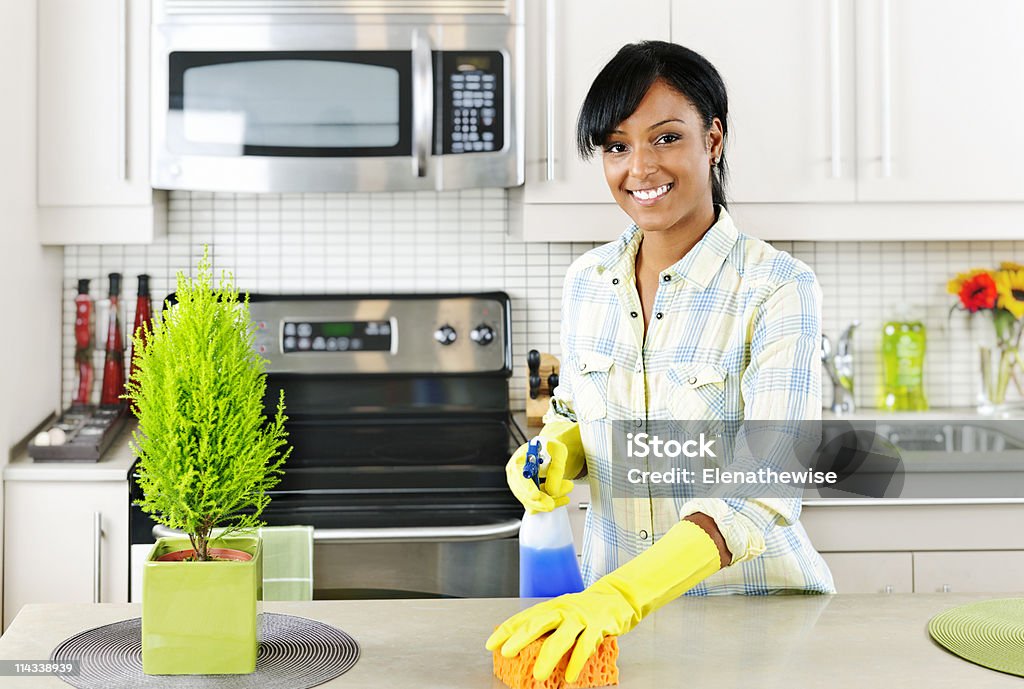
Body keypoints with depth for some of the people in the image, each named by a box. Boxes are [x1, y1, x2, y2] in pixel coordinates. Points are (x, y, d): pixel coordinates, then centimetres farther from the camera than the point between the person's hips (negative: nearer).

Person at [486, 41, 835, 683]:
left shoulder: (778, 288, -16)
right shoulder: (587, 281, 0)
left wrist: (619, 597, -38)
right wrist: (556, 451, -10)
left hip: (752, 604, -4)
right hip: (611, 600, 4)